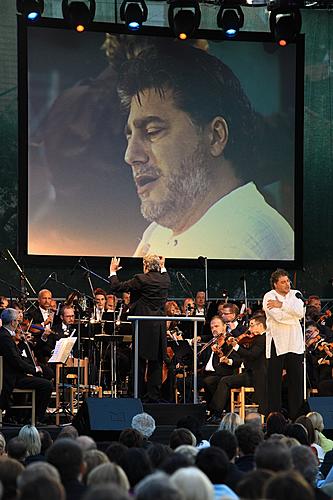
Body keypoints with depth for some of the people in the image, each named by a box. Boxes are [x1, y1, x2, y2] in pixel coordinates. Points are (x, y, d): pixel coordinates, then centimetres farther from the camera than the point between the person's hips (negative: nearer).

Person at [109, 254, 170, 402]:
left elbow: (117, 287, -7)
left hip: (143, 326, -5)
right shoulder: (165, 279, 5)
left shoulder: (141, 279, -12)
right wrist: (162, 267, 42)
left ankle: (138, 395, 3)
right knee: (156, 362, 8)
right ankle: (153, 396, 9)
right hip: (160, 328, 5)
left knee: (140, 362, 1)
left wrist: (113, 271, 8)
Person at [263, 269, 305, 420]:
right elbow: (278, 316, -17)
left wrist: (281, 305, -13)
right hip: (277, 343, -4)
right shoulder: (269, 297, -3)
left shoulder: (295, 294, 10)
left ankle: (296, 414, 11)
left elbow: (300, 312, -9)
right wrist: (293, 312, -5)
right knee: (274, 379, 0)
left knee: (296, 378, 5)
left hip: (294, 343, 4)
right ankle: (273, 413, 5)